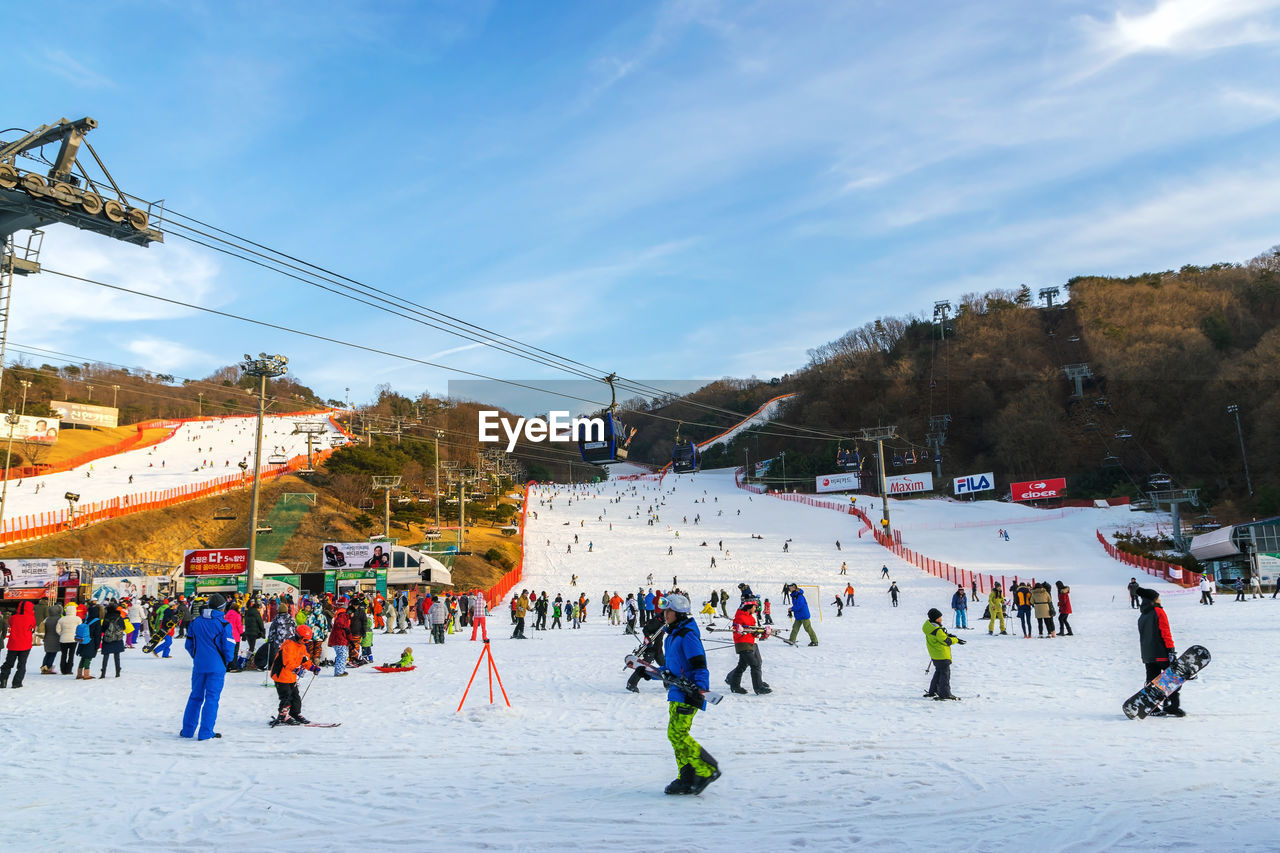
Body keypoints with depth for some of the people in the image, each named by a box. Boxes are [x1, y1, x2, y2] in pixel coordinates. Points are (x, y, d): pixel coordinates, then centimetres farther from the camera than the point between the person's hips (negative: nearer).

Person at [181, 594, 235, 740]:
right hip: (216, 667, -4)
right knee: (212, 698, 2)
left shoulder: (195, 622, 5)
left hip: (198, 666, 4)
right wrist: (227, 662, 9)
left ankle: (187, 730, 21)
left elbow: (189, 644, 10)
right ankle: (205, 733, 2)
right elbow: (228, 646, -10)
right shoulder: (223, 623, -10)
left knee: (195, 697, 16)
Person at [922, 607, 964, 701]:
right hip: (942, 655, -10)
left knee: (939, 672, 20)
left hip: (935, 655, 10)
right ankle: (945, 694, 3)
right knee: (945, 673, 0)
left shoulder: (929, 625, 2)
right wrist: (956, 640, -4)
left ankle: (932, 691, 25)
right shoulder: (937, 630, -28)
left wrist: (947, 635, 4)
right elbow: (946, 641, -19)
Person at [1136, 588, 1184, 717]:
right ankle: (1173, 706, -5)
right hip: (1161, 653, -7)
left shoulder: (1142, 616, 15)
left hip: (1147, 655, 7)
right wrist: (1171, 649, -16)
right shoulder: (1159, 611, -6)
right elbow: (1165, 632, -13)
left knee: (1152, 680, 8)